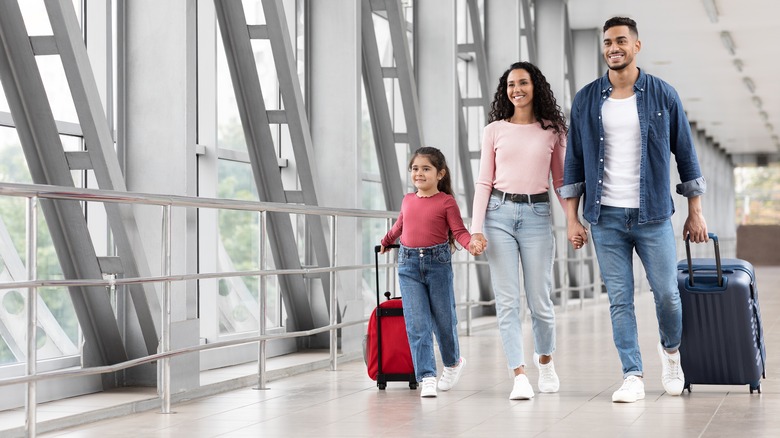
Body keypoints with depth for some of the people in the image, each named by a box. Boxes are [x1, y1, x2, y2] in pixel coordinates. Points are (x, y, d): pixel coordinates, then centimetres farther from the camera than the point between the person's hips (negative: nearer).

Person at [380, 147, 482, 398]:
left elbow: (459, 231, -8)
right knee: (417, 324, -6)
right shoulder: (408, 201, 11)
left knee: (443, 319, 10)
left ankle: (453, 363, 37)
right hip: (408, 265, 3)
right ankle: (427, 378, -6)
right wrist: (386, 241, 42)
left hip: (438, 263, -3)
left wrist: (471, 243, -27)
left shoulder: (446, 202, -3)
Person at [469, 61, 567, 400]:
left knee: (539, 300, 3)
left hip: (537, 215, 0)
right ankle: (520, 376, -3)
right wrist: (476, 228, -3)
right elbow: (484, 182, 6)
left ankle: (545, 361, 30)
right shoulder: (495, 130, 8)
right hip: (499, 214, 0)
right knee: (507, 301, -5)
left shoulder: (552, 131, 7)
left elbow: (561, 181, 11)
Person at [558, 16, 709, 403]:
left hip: (652, 215, -1)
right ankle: (632, 376, 8)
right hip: (605, 217, 1)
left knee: (667, 294, 1)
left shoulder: (663, 95, 2)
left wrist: (695, 212, 4)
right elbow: (574, 161, 8)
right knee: (619, 299, 1)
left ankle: (671, 350, 30)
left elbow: (685, 154, 6)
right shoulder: (586, 100, 5)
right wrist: (572, 219, 3)